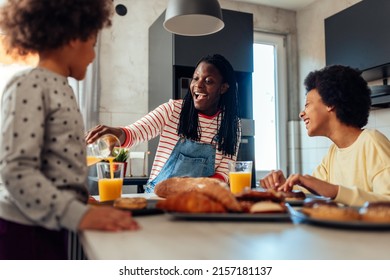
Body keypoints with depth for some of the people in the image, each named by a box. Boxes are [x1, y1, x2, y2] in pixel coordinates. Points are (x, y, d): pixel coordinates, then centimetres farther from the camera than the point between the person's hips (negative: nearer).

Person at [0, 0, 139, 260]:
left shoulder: (60, 88, 11)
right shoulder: (29, 86, -14)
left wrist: (86, 207, 8)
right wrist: (78, 215, -28)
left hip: (51, 228, 8)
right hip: (27, 230, -8)